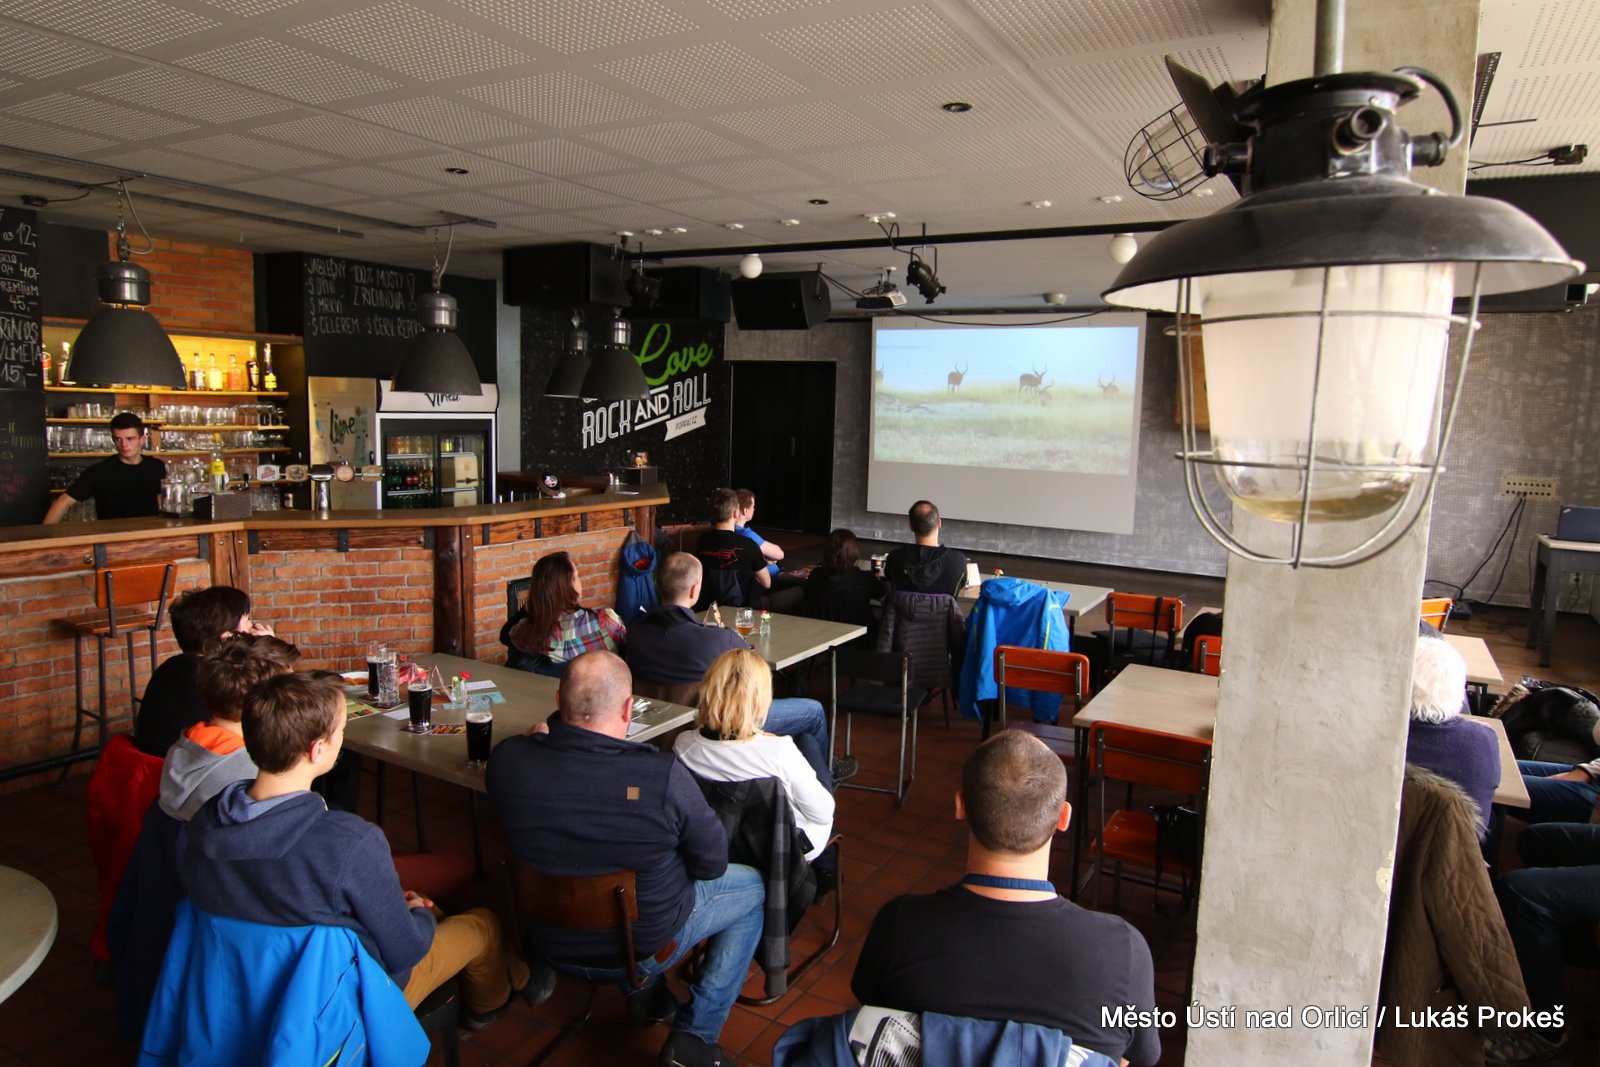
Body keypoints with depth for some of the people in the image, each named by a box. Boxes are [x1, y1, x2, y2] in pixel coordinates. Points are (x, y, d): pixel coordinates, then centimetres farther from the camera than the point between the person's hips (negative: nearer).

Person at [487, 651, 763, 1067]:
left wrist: (539, 740, 13)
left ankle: (647, 994, 36)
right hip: (643, 948, -4)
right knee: (753, 886, 19)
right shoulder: (664, 776, -33)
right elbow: (712, 864, -16)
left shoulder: (507, 760, -22)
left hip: (552, 943, 5)